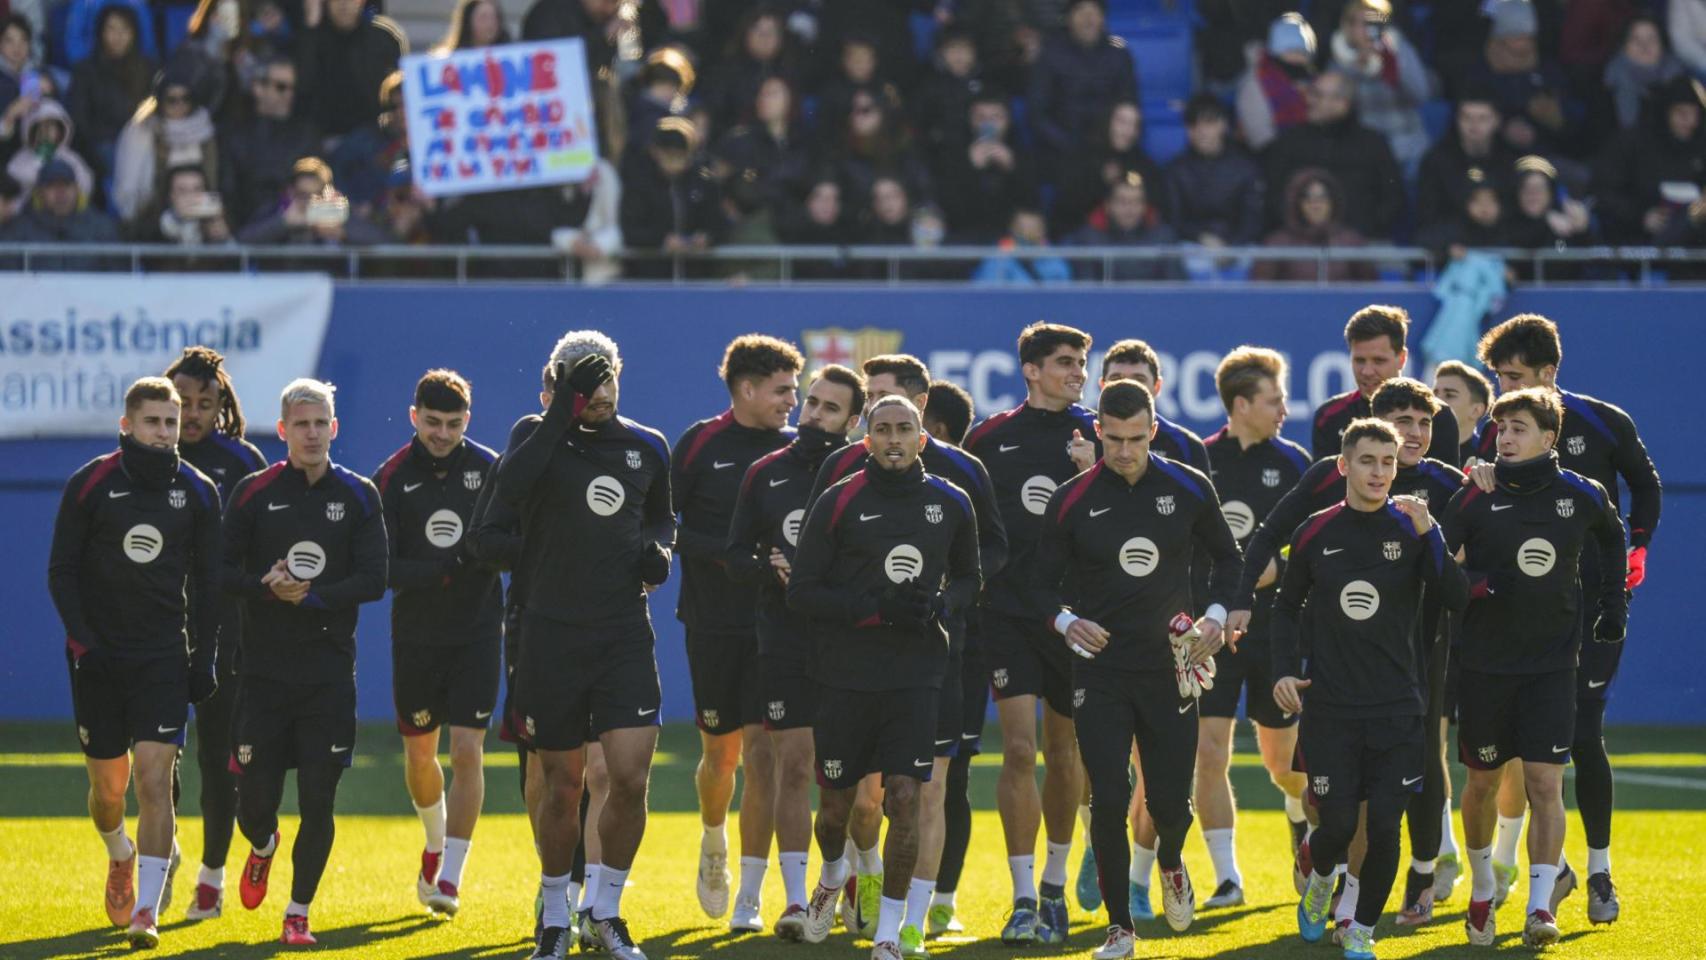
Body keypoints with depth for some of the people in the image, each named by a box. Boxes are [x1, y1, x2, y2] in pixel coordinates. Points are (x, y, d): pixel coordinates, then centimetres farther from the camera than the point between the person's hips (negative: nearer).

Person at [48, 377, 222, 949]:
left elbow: (207, 580, 9)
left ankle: (147, 911, -15)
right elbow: (62, 571, 1)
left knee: (154, 777, -13)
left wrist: (204, 657, 4)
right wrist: (81, 640, -9)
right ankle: (121, 858, 42)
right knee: (107, 785, 8)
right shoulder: (90, 484, -3)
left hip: (164, 659, 0)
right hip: (98, 658, 0)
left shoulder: (197, 492, 3)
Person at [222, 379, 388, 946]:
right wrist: (266, 587, -17)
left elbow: (372, 581, -4)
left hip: (330, 674, 0)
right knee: (255, 801, 1)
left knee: (318, 801, -3)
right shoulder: (253, 493, 2)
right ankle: (262, 848, 37)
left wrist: (310, 597, -15)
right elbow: (223, 573, 2)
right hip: (264, 670, 0)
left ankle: (298, 913, 11)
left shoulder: (358, 496, 3)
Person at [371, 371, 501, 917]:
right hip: (415, 636, 1)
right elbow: (383, 569, -9)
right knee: (419, 755, 12)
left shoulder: (490, 469, -3)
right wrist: (443, 568, -23)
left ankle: (449, 878, -7)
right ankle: (436, 844, 40)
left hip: (477, 633, -1)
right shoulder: (391, 478, -4)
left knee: (467, 751, -11)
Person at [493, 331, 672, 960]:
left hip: (625, 634, 2)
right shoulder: (538, 436, -3)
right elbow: (510, 488, -26)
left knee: (631, 779, -9)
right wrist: (562, 413, -25)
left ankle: (607, 909, 11)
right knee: (562, 785, 5)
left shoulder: (647, 447, 8)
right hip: (553, 632, -2)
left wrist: (660, 548, 4)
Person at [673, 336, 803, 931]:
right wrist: (728, 551, -16)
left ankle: (748, 899, -3)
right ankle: (714, 846, 40)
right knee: (719, 752, 7)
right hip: (713, 623, -1)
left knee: (761, 752, -7)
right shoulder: (700, 445, -2)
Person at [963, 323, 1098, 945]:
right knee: (1019, 749, -11)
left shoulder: (1096, 439, 4)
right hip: (1007, 611, -1)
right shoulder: (990, 438, 3)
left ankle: (1054, 887, 25)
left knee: (1063, 755, 10)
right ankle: (1022, 900, -9)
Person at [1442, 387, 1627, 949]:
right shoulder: (1476, 497, -6)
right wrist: (1475, 584, -23)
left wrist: (1612, 605, 17)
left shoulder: (1584, 497, -1)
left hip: (1553, 664, 0)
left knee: (1544, 781, -10)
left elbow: (1611, 538, 21)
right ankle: (1482, 891, 33)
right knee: (1483, 780, 11)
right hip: (1485, 664, 0)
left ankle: (1541, 906, -9)